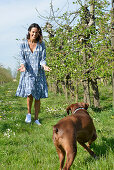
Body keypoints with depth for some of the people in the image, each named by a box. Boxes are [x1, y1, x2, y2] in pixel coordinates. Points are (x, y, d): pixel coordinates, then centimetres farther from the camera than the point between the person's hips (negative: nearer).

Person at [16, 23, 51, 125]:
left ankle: (36, 118, 16)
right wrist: (23, 66, -20)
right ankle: (29, 113, 10)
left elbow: (43, 59, 0)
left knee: (38, 97, 2)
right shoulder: (23, 44, 1)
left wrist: (44, 66, -21)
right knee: (29, 93, -17)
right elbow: (22, 58, 1)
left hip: (38, 73, 1)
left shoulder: (41, 44, 1)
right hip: (27, 72, -1)